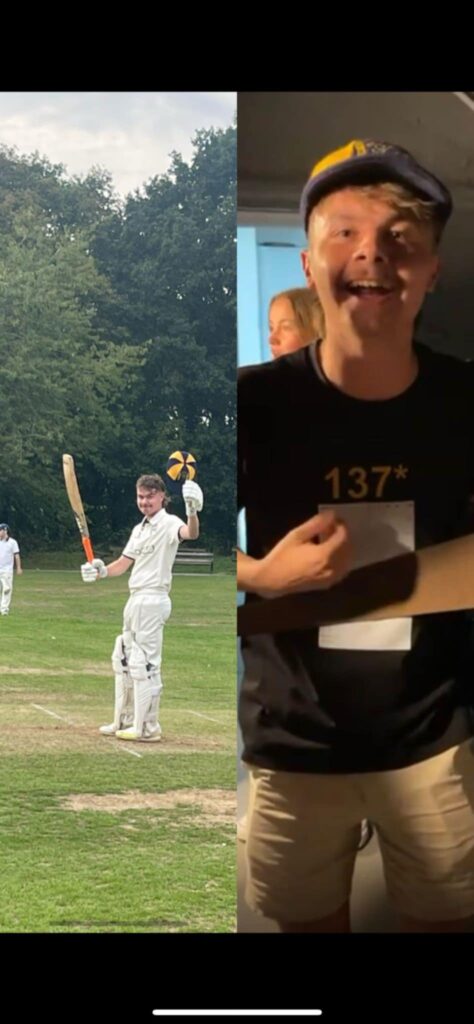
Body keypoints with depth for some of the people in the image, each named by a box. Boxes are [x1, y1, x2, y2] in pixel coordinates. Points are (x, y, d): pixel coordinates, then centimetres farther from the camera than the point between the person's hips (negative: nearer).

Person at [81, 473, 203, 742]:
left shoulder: (169, 523, -11)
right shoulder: (140, 529, 17)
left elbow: (191, 534, -34)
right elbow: (122, 565, 18)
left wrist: (192, 512, -57)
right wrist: (100, 571, -3)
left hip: (153, 600, -10)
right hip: (136, 599, 10)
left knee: (145, 663, -9)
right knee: (124, 659, 17)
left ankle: (148, 728, -5)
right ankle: (125, 721, 27)